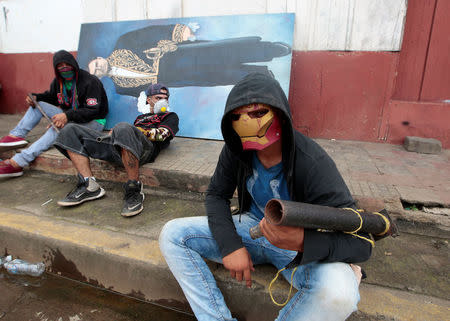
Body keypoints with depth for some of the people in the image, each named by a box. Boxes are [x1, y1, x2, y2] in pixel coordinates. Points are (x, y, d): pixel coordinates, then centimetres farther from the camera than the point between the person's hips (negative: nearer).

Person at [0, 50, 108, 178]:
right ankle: (16, 136, -13)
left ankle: (17, 163, -34)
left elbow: (93, 111, -25)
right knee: (38, 104, 0)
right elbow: (51, 96, 25)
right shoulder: (58, 81, 6)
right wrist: (35, 97, 1)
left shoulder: (90, 82, -18)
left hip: (93, 122, -8)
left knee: (58, 128, -33)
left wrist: (68, 116, -36)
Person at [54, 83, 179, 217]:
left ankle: (134, 190, -31)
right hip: (115, 146, 7)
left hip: (144, 147, -7)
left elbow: (161, 134, 4)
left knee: (123, 129, -41)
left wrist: (138, 131, -4)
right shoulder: (141, 117, 41)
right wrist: (114, 132, 6)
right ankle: (90, 186, -13)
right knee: (70, 131, 0)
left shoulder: (171, 116, 25)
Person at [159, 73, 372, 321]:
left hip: (301, 247, -3)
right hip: (252, 226, 4)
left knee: (339, 291, -36)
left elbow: (361, 244, -24)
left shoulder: (313, 163, -26)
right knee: (172, 234, -10)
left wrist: (302, 242, -44)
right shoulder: (235, 151, -12)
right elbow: (216, 195, -1)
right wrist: (230, 244, -18)